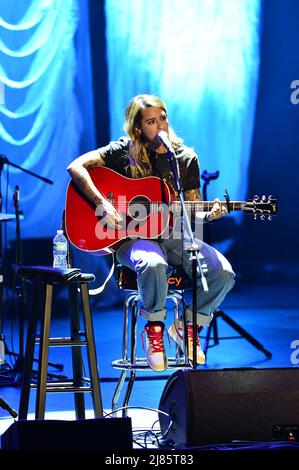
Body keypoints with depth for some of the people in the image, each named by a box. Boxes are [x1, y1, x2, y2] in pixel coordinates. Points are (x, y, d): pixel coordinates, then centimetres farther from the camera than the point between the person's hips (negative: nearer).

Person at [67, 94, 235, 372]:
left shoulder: (186, 158, 8)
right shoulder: (124, 151, -2)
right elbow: (76, 167, -11)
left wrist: (208, 215, -13)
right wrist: (103, 205, -22)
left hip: (173, 235, 4)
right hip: (132, 236, -4)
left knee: (223, 272, -20)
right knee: (154, 265, -40)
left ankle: (187, 326, 6)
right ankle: (154, 328, -11)